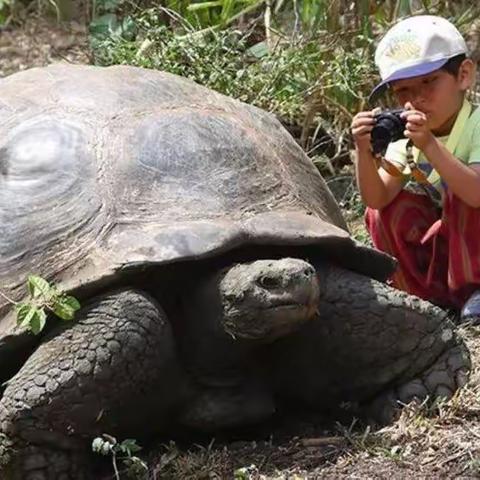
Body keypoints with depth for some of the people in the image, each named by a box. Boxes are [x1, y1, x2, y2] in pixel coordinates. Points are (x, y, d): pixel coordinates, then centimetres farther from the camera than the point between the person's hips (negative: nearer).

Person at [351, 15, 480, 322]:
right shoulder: (408, 135, -5)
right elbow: (377, 198, -14)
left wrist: (429, 145, -48)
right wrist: (364, 152, -31)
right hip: (446, 240, 6)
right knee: (385, 211, -12)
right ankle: (432, 293, -3)